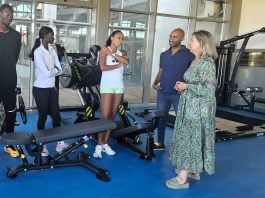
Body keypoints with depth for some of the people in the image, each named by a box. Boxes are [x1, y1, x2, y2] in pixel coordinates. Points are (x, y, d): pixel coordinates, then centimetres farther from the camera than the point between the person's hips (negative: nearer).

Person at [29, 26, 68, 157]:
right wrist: (54, 70, -4)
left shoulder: (52, 50, 7)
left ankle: (59, 143, 18)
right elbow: (46, 73, -21)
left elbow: (59, 70, 2)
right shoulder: (38, 52, -15)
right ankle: (42, 145, 18)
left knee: (56, 115, 9)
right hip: (41, 89, -7)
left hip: (52, 88, 7)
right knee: (43, 117, 4)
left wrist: (51, 71, -12)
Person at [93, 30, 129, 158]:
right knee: (105, 116, -9)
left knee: (112, 116, 6)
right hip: (107, 85, -5)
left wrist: (113, 54, -10)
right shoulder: (104, 50, 0)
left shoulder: (121, 52, 15)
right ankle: (99, 145, -3)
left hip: (119, 86, 5)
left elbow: (126, 61, -7)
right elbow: (103, 67, -14)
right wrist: (118, 65, -4)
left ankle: (105, 143, 12)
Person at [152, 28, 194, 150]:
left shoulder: (189, 55, -6)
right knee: (161, 118, 13)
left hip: (179, 94, -5)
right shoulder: (163, 55, 10)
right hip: (162, 93, 5)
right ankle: (160, 143, 27)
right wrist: (155, 83, 1)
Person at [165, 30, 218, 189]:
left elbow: (208, 89, -22)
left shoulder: (207, 63, -17)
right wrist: (182, 86, 5)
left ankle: (183, 178, 3)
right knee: (191, 139, 15)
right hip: (190, 107, 9)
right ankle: (195, 171, 28)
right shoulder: (196, 61, 11)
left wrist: (187, 86, -17)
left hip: (198, 109, -9)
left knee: (190, 140, -5)